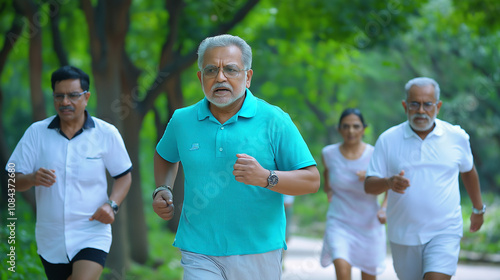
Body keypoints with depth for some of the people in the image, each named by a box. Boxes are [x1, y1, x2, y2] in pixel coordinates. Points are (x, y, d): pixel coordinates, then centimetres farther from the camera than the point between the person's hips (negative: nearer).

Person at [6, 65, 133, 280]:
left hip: (92, 236, -3)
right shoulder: (36, 132, 0)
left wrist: (111, 205, -11)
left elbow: (123, 176, 7)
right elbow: (14, 181, 0)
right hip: (50, 240, 3)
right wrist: (34, 179, -22)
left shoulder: (106, 133, -2)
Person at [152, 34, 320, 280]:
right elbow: (165, 156, 28)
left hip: (258, 252, -1)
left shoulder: (274, 121, -4)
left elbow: (312, 180, -5)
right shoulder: (182, 120, 5)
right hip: (200, 251, 1)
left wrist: (266, 178, -21)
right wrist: (162, 190, 10)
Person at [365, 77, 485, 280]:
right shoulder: (388, 140, -3)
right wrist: (388, 182, -26)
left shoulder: (457, 137, -1)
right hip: (403, 235, 2)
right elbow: (369, 185, -4)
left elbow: (468, 171, 18)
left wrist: (478, 208, 28)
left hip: (445, 232, -2)